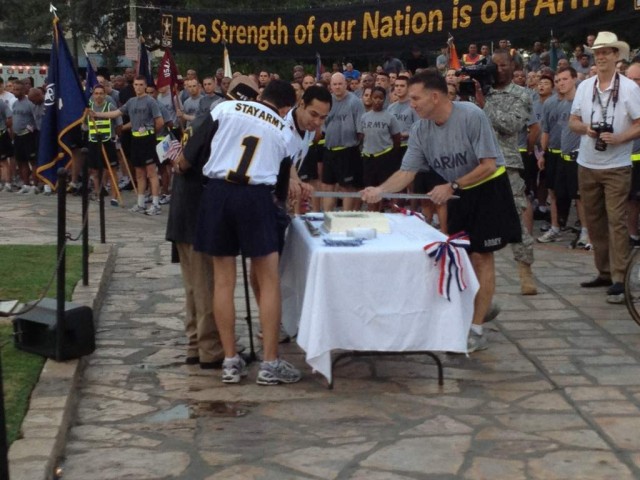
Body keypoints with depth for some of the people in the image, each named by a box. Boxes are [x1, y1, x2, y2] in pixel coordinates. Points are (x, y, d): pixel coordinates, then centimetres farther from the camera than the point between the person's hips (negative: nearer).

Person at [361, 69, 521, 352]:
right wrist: (380, 191, -26)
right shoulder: (421, 130, -7)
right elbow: (406, 172, -9)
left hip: (489, 188, -6)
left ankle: (477, 331, -2)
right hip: (459, 193, 6)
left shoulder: (471, 116, -24)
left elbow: (488, 165, -22)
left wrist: (452, 187, -26)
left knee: (481, 256, -6)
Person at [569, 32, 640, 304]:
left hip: (616, 167, -5)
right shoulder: (584, 86, 7)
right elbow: (573, 121, 12)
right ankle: (604, 272, 21)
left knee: (616, 221, -9)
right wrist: (585, 129, -10)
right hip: (587, 164, 5)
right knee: (594, 221, 10)